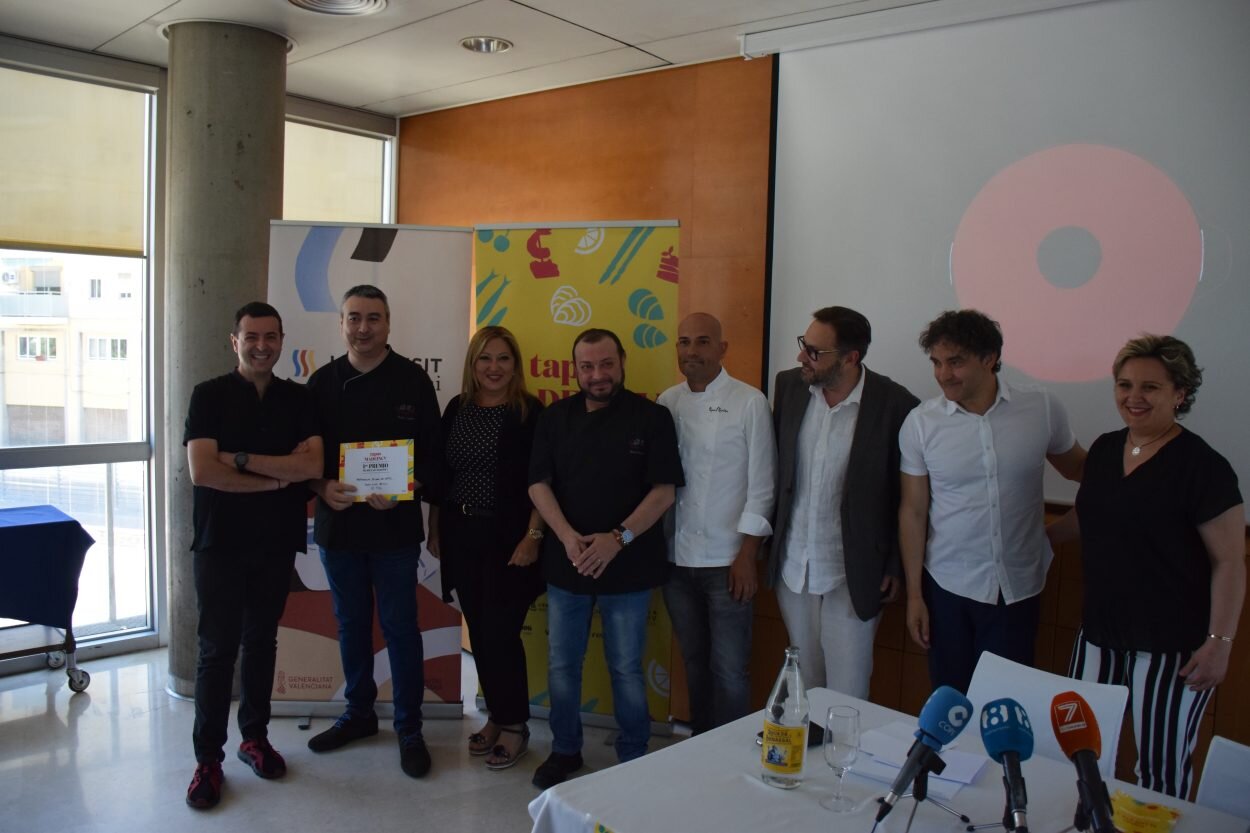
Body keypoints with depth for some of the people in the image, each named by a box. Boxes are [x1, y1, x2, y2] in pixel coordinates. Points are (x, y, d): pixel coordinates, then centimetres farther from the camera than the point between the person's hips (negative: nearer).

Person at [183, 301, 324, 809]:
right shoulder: (209, 395, -3)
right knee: (217, 648, 1)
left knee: (261, 641, 12)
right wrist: (276, 477, -12)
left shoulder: (297, 399, 4)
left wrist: (240, 458, -15)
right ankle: (208, 758, 11)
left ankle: (255, 737, 26)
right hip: (220, 542, -2)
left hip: (277, 542, 3)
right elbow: (202, 470, -15)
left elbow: (312, 465, -10)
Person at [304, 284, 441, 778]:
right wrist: (323, 486, -13)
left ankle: (409, 728, 16)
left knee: (400, 627, 2)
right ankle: (359, 714, 33)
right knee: (351, 624, 15)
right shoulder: (323, 382, 5)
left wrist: (402, 491, -19)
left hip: (395, 527, -3)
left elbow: (431, 453, -3)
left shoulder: (412, 380, -3)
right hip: (337, 523, 3)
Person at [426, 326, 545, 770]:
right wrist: (435, 530, 11)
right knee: (479, 632, 11)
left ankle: (514, 725, 15)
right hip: (461, 536, 5)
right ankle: (495, 715, 27)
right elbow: (440, 474, 12)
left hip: (507, 538, -5)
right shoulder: (456, 409, 7)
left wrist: (533, 536, -15)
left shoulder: (529, 413, -7)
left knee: (500, 632, -2)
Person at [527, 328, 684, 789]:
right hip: (565, 562, 3)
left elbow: (664, 491, -8)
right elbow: (538, 484, 0)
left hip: (628, 566, -3)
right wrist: (567, 536, -15)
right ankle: (565, 750, 31)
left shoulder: (652, 417, -4)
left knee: (626, 669, 6)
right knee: (561, 665, 11)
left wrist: (618, 538, -19)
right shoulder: (555, 417, 5)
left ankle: (633, 758, 25)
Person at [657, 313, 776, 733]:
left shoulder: (749, 402, -6)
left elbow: (761, 485, -6)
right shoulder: (667, 402, 6)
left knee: (729, 669, 0)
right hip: (676, 557, 4)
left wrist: (747, 555, -10)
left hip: (726, 560, -4)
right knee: (694, 661, 16)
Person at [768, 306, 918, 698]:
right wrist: (768, 539, 8)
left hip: (853, 573, -4)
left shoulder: (895, 405, -16)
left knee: (847, 694, 7)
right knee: (802, 683, 19)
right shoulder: (789, 385, -3)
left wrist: (896, 567, -5)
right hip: (793, 565, 4)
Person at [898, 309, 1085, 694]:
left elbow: (1078, 468, 10)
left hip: (1019, 589, 0)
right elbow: (913, 512, -2)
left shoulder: (1042, 409, -6)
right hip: (948, 588, 0)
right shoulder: (920, 423, -7)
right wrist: (914, 595, -1)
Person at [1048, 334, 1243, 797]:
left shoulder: (1202, 466, -12)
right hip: (1099, 634, 6)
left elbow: (1229, 561, -11)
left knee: (1161, 772, 3)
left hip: (1170, 647, -6)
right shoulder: (1104, 450, 7)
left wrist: (1220, 642, -14)